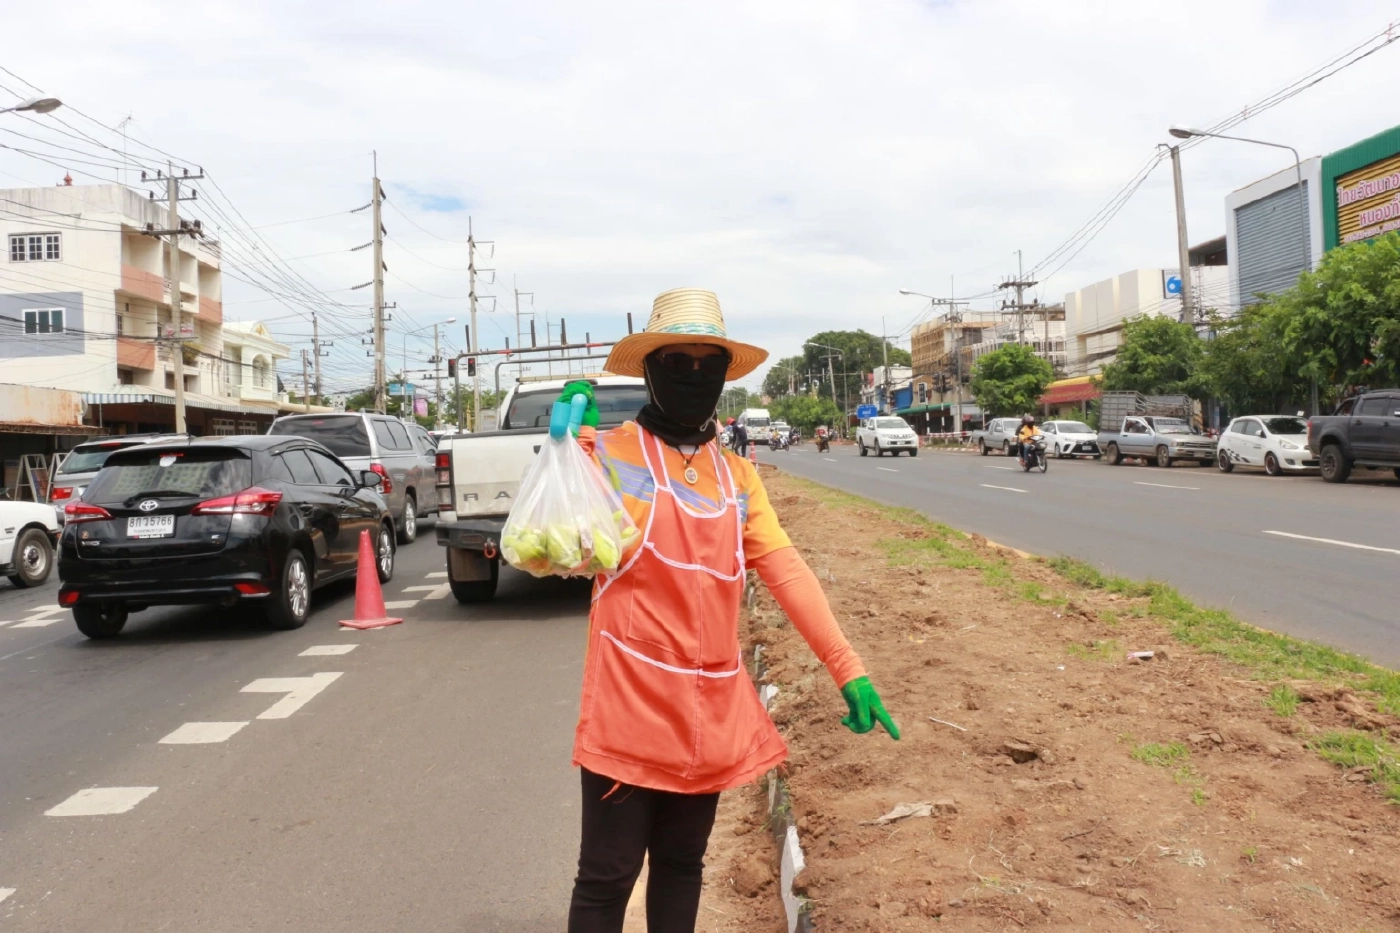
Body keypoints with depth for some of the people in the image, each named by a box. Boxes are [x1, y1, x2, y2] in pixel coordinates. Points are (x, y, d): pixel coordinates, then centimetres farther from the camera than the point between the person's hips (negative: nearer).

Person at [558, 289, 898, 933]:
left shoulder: (737, 476, 11)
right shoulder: (609, 452, -5)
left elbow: (786, 572, 5)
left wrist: (848, 670, 0)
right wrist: (571, 444, -23)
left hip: (712, 711, 5)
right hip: (629, 709, -5)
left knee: (682, 865, 19)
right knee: (606, 876, 5)